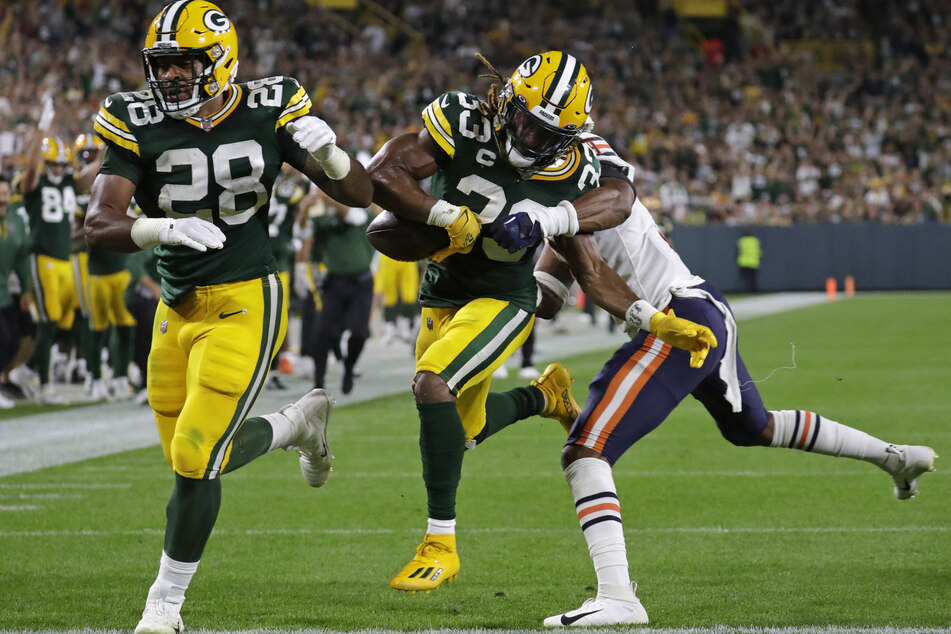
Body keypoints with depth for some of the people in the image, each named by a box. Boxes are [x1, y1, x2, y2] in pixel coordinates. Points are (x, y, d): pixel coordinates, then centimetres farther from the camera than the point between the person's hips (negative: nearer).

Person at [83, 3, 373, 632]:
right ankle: (301, 422, 42)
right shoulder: (138, 124, -6)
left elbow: (360, 195, -3)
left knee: (197, 459, -9)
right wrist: (165, 228, -34)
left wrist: (325, 151, -24)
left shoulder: (267, 111, -8)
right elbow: (99, 226, -15)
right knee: (194, 457, 14)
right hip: (177, 308, 4)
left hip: (243, 305, -4)